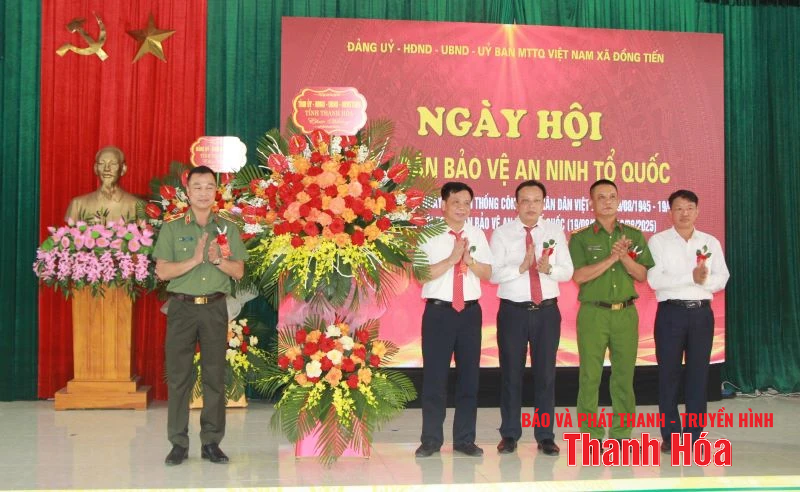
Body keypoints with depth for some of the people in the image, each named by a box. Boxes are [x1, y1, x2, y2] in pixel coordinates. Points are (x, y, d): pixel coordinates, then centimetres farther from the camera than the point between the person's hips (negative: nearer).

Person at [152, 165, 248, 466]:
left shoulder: (228, 229, 10)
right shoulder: (172, 229, 6)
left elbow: (239, 272, 6)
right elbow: (162, 271, -2)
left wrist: (218, 260, -12)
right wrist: (194, 260, -14)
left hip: (215, 308, 1)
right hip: (182, 307, -1)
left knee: (215, 375, 3)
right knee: (178, 375, -1)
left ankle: (212, 443, 10)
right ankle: (178, 443, 7)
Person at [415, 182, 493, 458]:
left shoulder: (477, 235, 9)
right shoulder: (429, 235, -4)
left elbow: (487, 273, 6)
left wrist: (469, 259, -11)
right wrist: (452, 259, -17)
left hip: (470, 311, 4)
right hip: (439, 311, -4)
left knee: (469, 375, 8)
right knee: (434, 376, 1)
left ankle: (465, 439, 19)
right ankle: (431, 440, 12)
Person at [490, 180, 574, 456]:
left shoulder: (555, 232, 7)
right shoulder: (502, 234, 1)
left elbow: (568, 271, 1)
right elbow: (493, 273, -8)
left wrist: (549, 269, -18)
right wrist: (521, 267, -22)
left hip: (547, 310, 2)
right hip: (513, 310, -1)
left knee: (546, 373, 6)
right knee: (511, 373, 5)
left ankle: (545, 436, 16)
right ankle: (510, 434, 17)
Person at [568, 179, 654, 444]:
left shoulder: (634, 235, 9)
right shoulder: (580, 237, 2)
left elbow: (642, 275, 4)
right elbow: (579, 276, -10)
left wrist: (625, 256, -13)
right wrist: (611, 258, -16)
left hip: (626, 313, 2)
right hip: (593, 313, -2)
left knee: (624, 375, 5)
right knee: (590, 376, -1)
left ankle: (621, 433, 15)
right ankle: (591, 435, 7)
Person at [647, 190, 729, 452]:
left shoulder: (711, 242, 10)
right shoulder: (658, 241, 1)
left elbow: (722, 279, 3)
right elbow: (654, 280, -11)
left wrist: (705, 280, -18)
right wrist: (691, 277, -17)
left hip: (702, 313, 3)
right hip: (671, 312, -2)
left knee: (698, 373, 5)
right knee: (669, 373, 2)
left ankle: (693, 436, 13)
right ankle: (670, 435, 10)